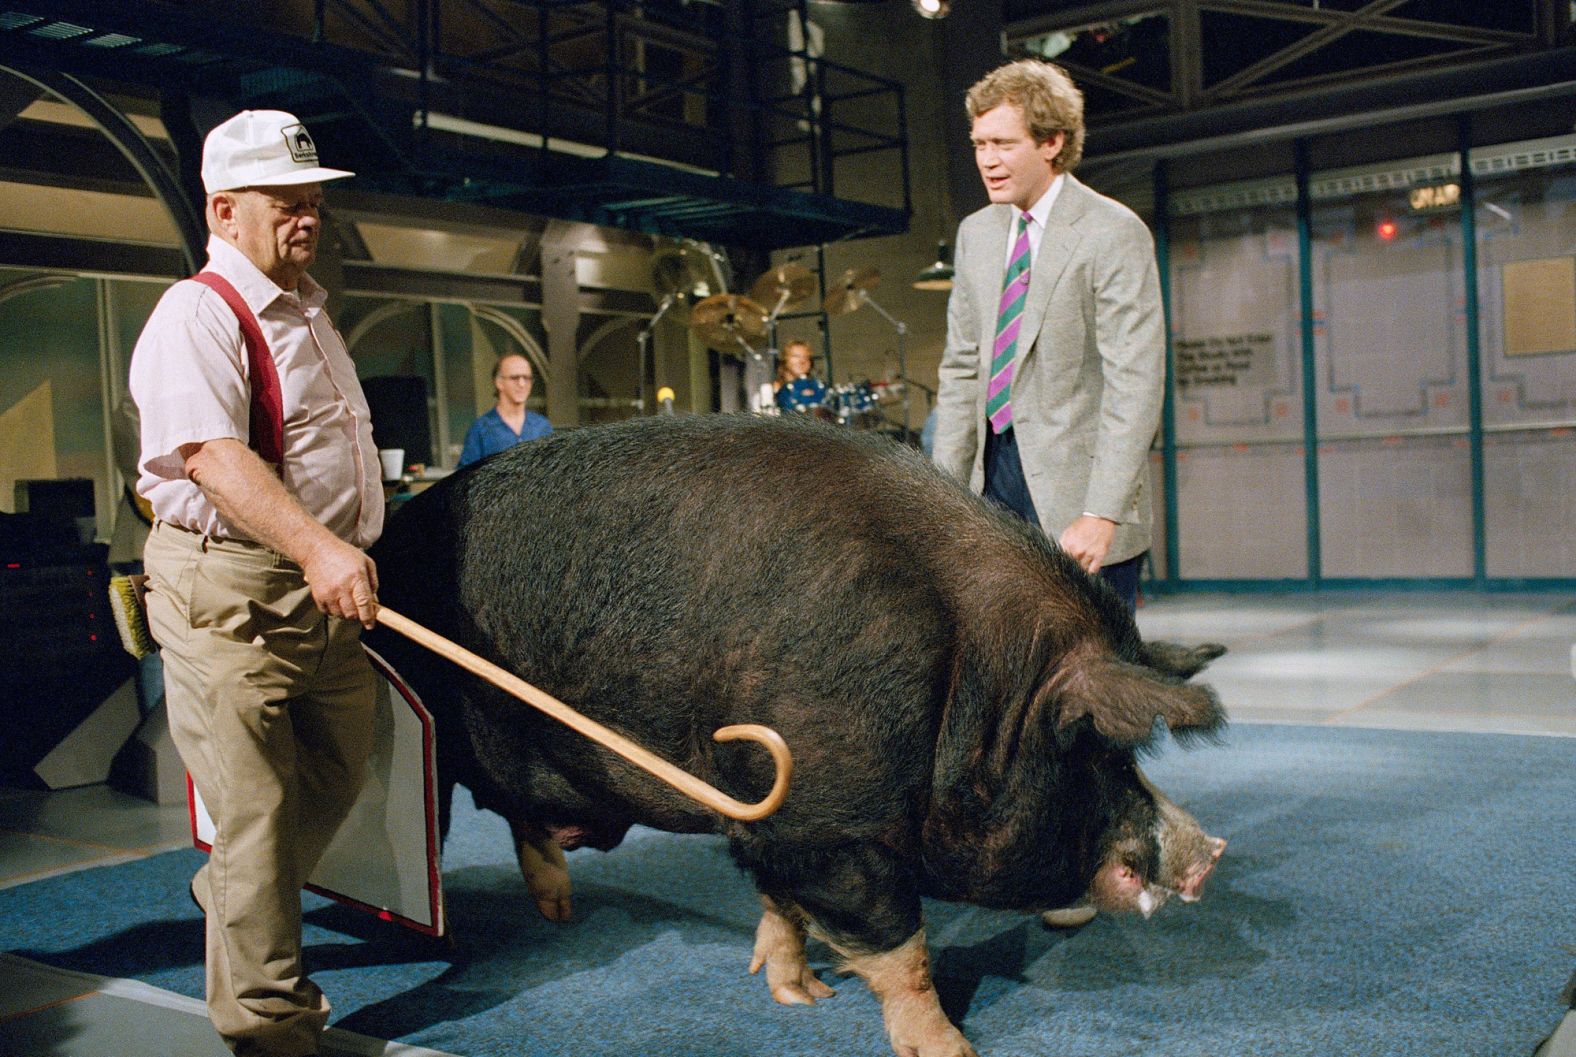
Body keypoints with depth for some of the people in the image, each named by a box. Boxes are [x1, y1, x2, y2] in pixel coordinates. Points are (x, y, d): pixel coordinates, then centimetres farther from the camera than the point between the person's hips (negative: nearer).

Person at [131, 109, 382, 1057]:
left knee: (337, 775, 17)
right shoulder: (198, 314, -12)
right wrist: (316, 547, -38)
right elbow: (212, 453, -27)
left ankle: (231, 899, 41)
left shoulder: (305, 309, 18)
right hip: (233, 595, -9)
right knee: (256, 807, -4)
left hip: (327, 588, 9)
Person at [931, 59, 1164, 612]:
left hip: (1074, 480, -6)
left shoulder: (1115, 234, -8)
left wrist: (1102, 513, -21)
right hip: (994, 471, 6)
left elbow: (1135, 383, -14)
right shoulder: (976, 234, 14)